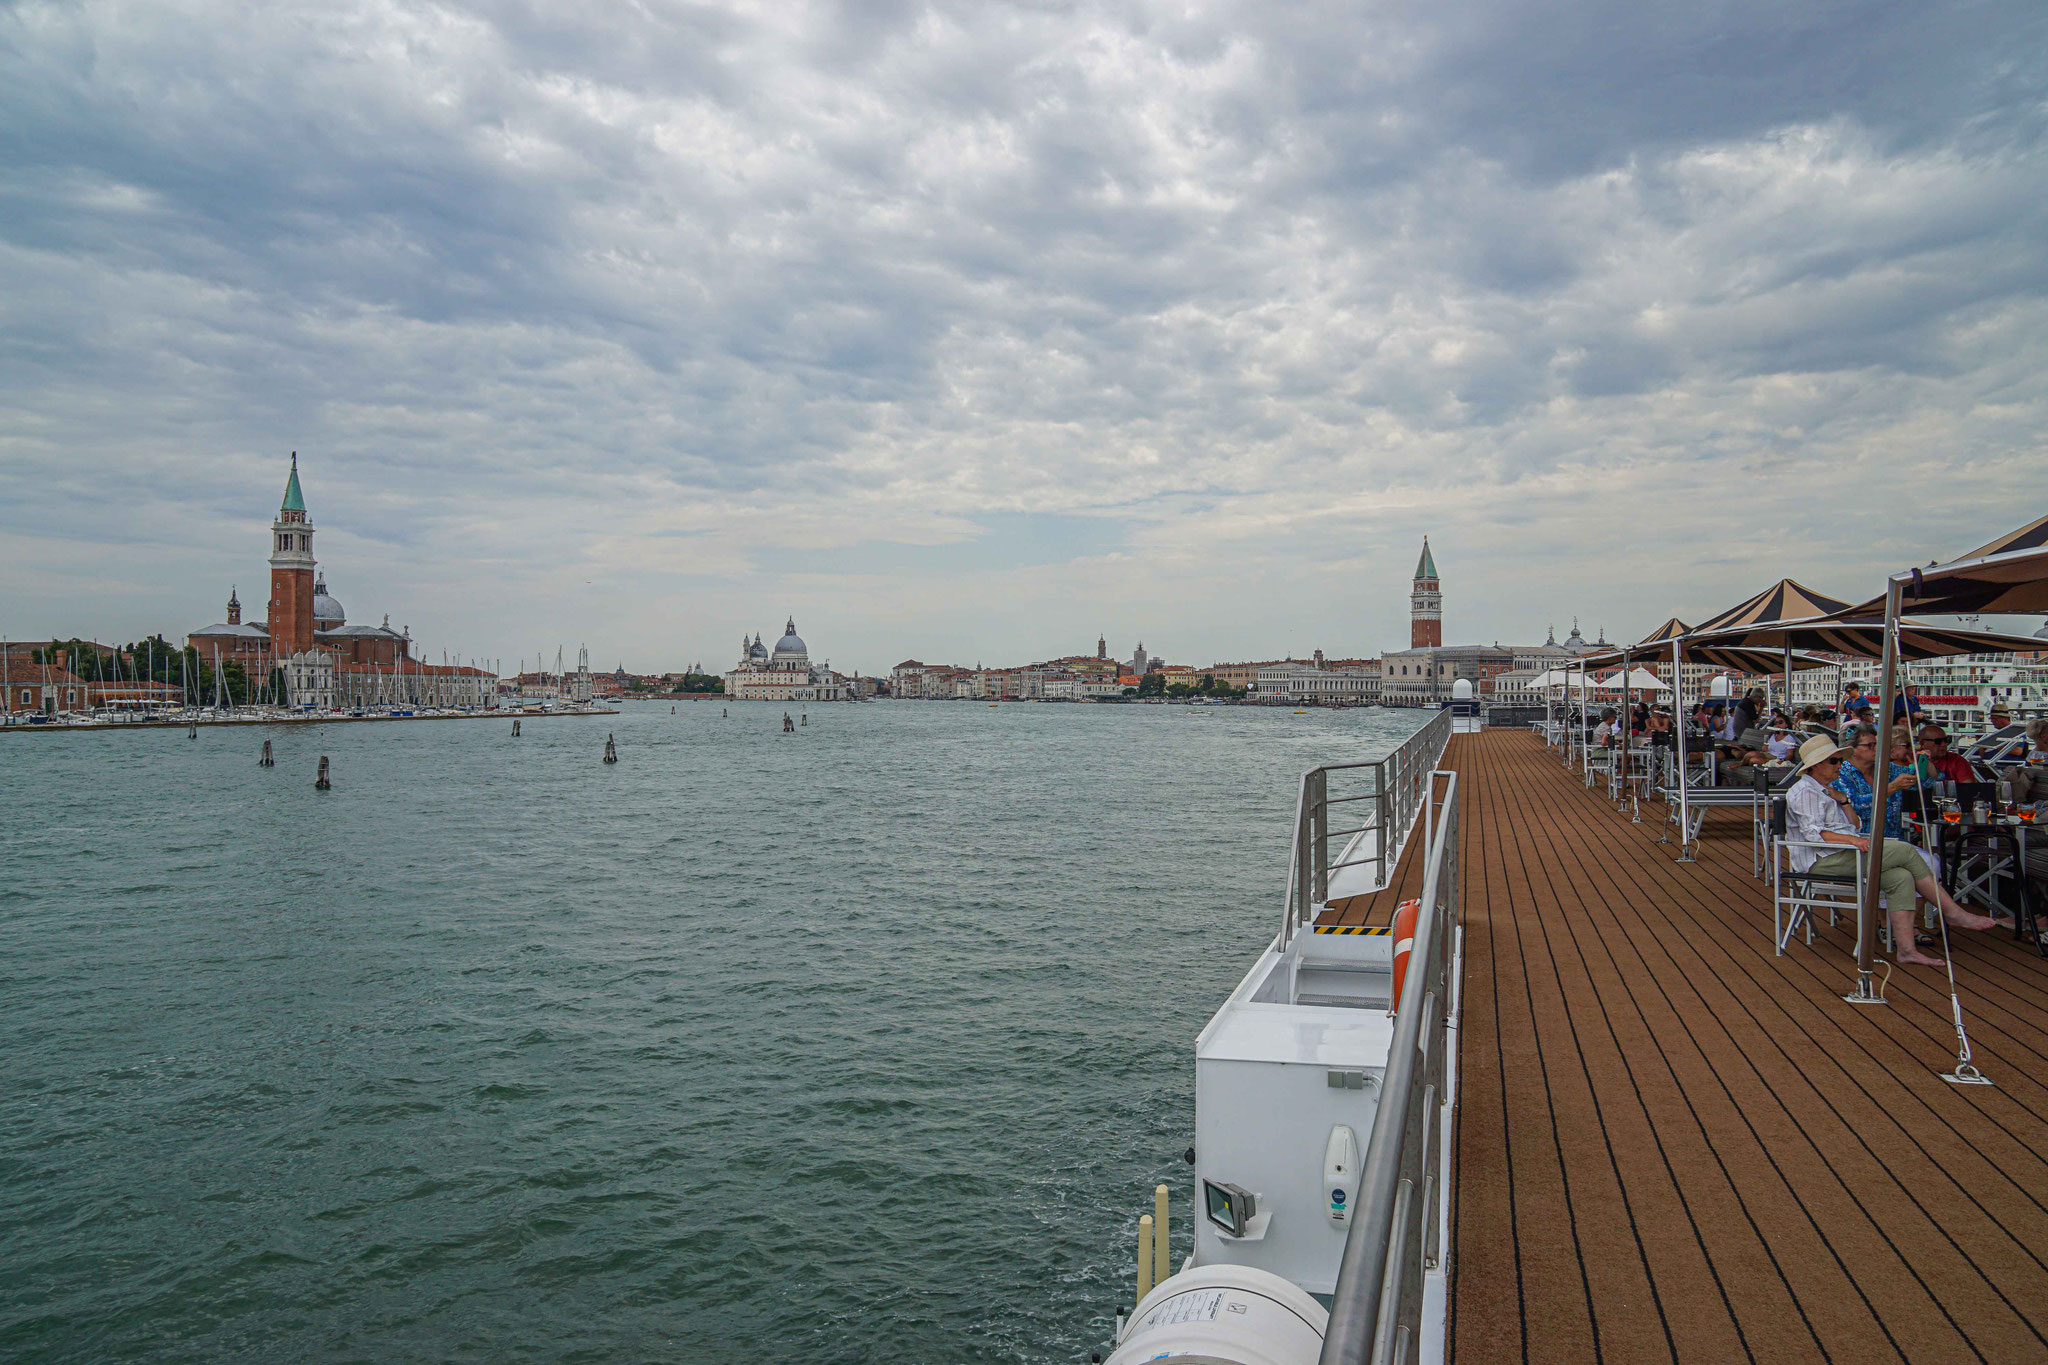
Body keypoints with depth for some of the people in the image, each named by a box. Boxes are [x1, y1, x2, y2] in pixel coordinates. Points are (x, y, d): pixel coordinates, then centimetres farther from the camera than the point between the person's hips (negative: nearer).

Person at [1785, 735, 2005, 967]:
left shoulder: (1823, 791, 24)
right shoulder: (1804, 792, -6)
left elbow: (1855, 825, 21)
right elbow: (1812, 833, -18)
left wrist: (1842, 800, 7)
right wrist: (1853, 840, -26)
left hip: (1841, 856, 9)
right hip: (1822, 860, -9)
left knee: (1900, 877, -12)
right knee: (1905, 851, -15)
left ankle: (1905, 949, -16)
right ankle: (1953, 913, -6)